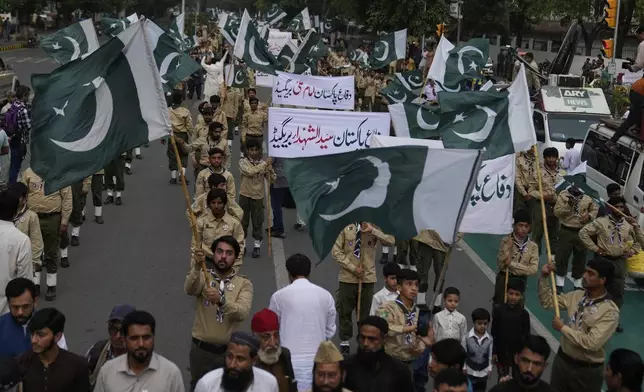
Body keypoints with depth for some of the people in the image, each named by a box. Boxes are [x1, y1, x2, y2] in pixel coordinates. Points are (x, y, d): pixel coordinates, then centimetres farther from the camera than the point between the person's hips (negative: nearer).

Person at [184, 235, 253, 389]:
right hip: (201, 349, 0)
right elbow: (189, 289, -25)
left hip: (230, 351, 0)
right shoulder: (203, 277, -1)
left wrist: (221, 300, -38)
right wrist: (196, 268, -44)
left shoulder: (244, 284, -3)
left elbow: (243, 313, -21)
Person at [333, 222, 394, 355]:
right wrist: (353, 267, -12)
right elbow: (336, 251, -5)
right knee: (344, 311, 8)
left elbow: (391, 241, -16)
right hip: (348, 278, -1)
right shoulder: (347, 230, -6)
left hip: (368, 278, 1)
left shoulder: (374, 230, -2)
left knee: (365, 311, 9)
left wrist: (372, 230, -24)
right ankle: (344, 341, 22)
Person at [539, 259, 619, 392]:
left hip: (587, 370, -6)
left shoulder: (610, 311, -21)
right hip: (562, 359, 6)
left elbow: (592, 343, -28)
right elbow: (548, 302, 10)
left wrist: (563, 328, -20)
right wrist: (544, 277, -5)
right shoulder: (577, 295, 0)